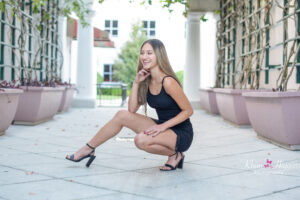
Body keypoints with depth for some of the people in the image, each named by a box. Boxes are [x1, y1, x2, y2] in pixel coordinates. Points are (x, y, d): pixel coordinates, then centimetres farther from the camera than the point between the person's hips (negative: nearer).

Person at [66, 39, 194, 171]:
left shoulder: (168, 82, -19)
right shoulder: (147, 81, 5)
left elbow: (188, 110, -16)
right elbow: (132, 109, 0)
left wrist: (163, 126, -22)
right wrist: (136, 82, -8)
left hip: (181, 134, -7)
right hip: (163, 128, 7)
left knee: (141, 140, -31)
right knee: (122, 115, -3)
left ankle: (175, 154, -5)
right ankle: (88, 149, 7)